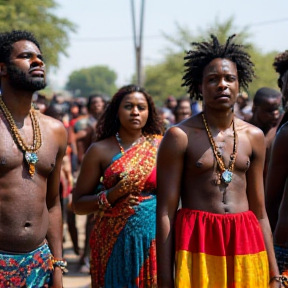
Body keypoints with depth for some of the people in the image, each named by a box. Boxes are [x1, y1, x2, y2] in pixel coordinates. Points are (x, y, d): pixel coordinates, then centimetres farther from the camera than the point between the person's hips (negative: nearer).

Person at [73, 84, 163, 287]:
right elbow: (79, 204, 0)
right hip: (116, 243, -1)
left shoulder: (160, 146, 4)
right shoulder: (100, 150, 1)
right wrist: (113, 195, -14)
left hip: (154, 241, 1)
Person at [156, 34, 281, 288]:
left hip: (246, 243, 4)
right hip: (197, 242, -4)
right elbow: (165, 212, -5)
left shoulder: (254, 137, 10)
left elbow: (260, 212, 13)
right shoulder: (180, 136, -3)